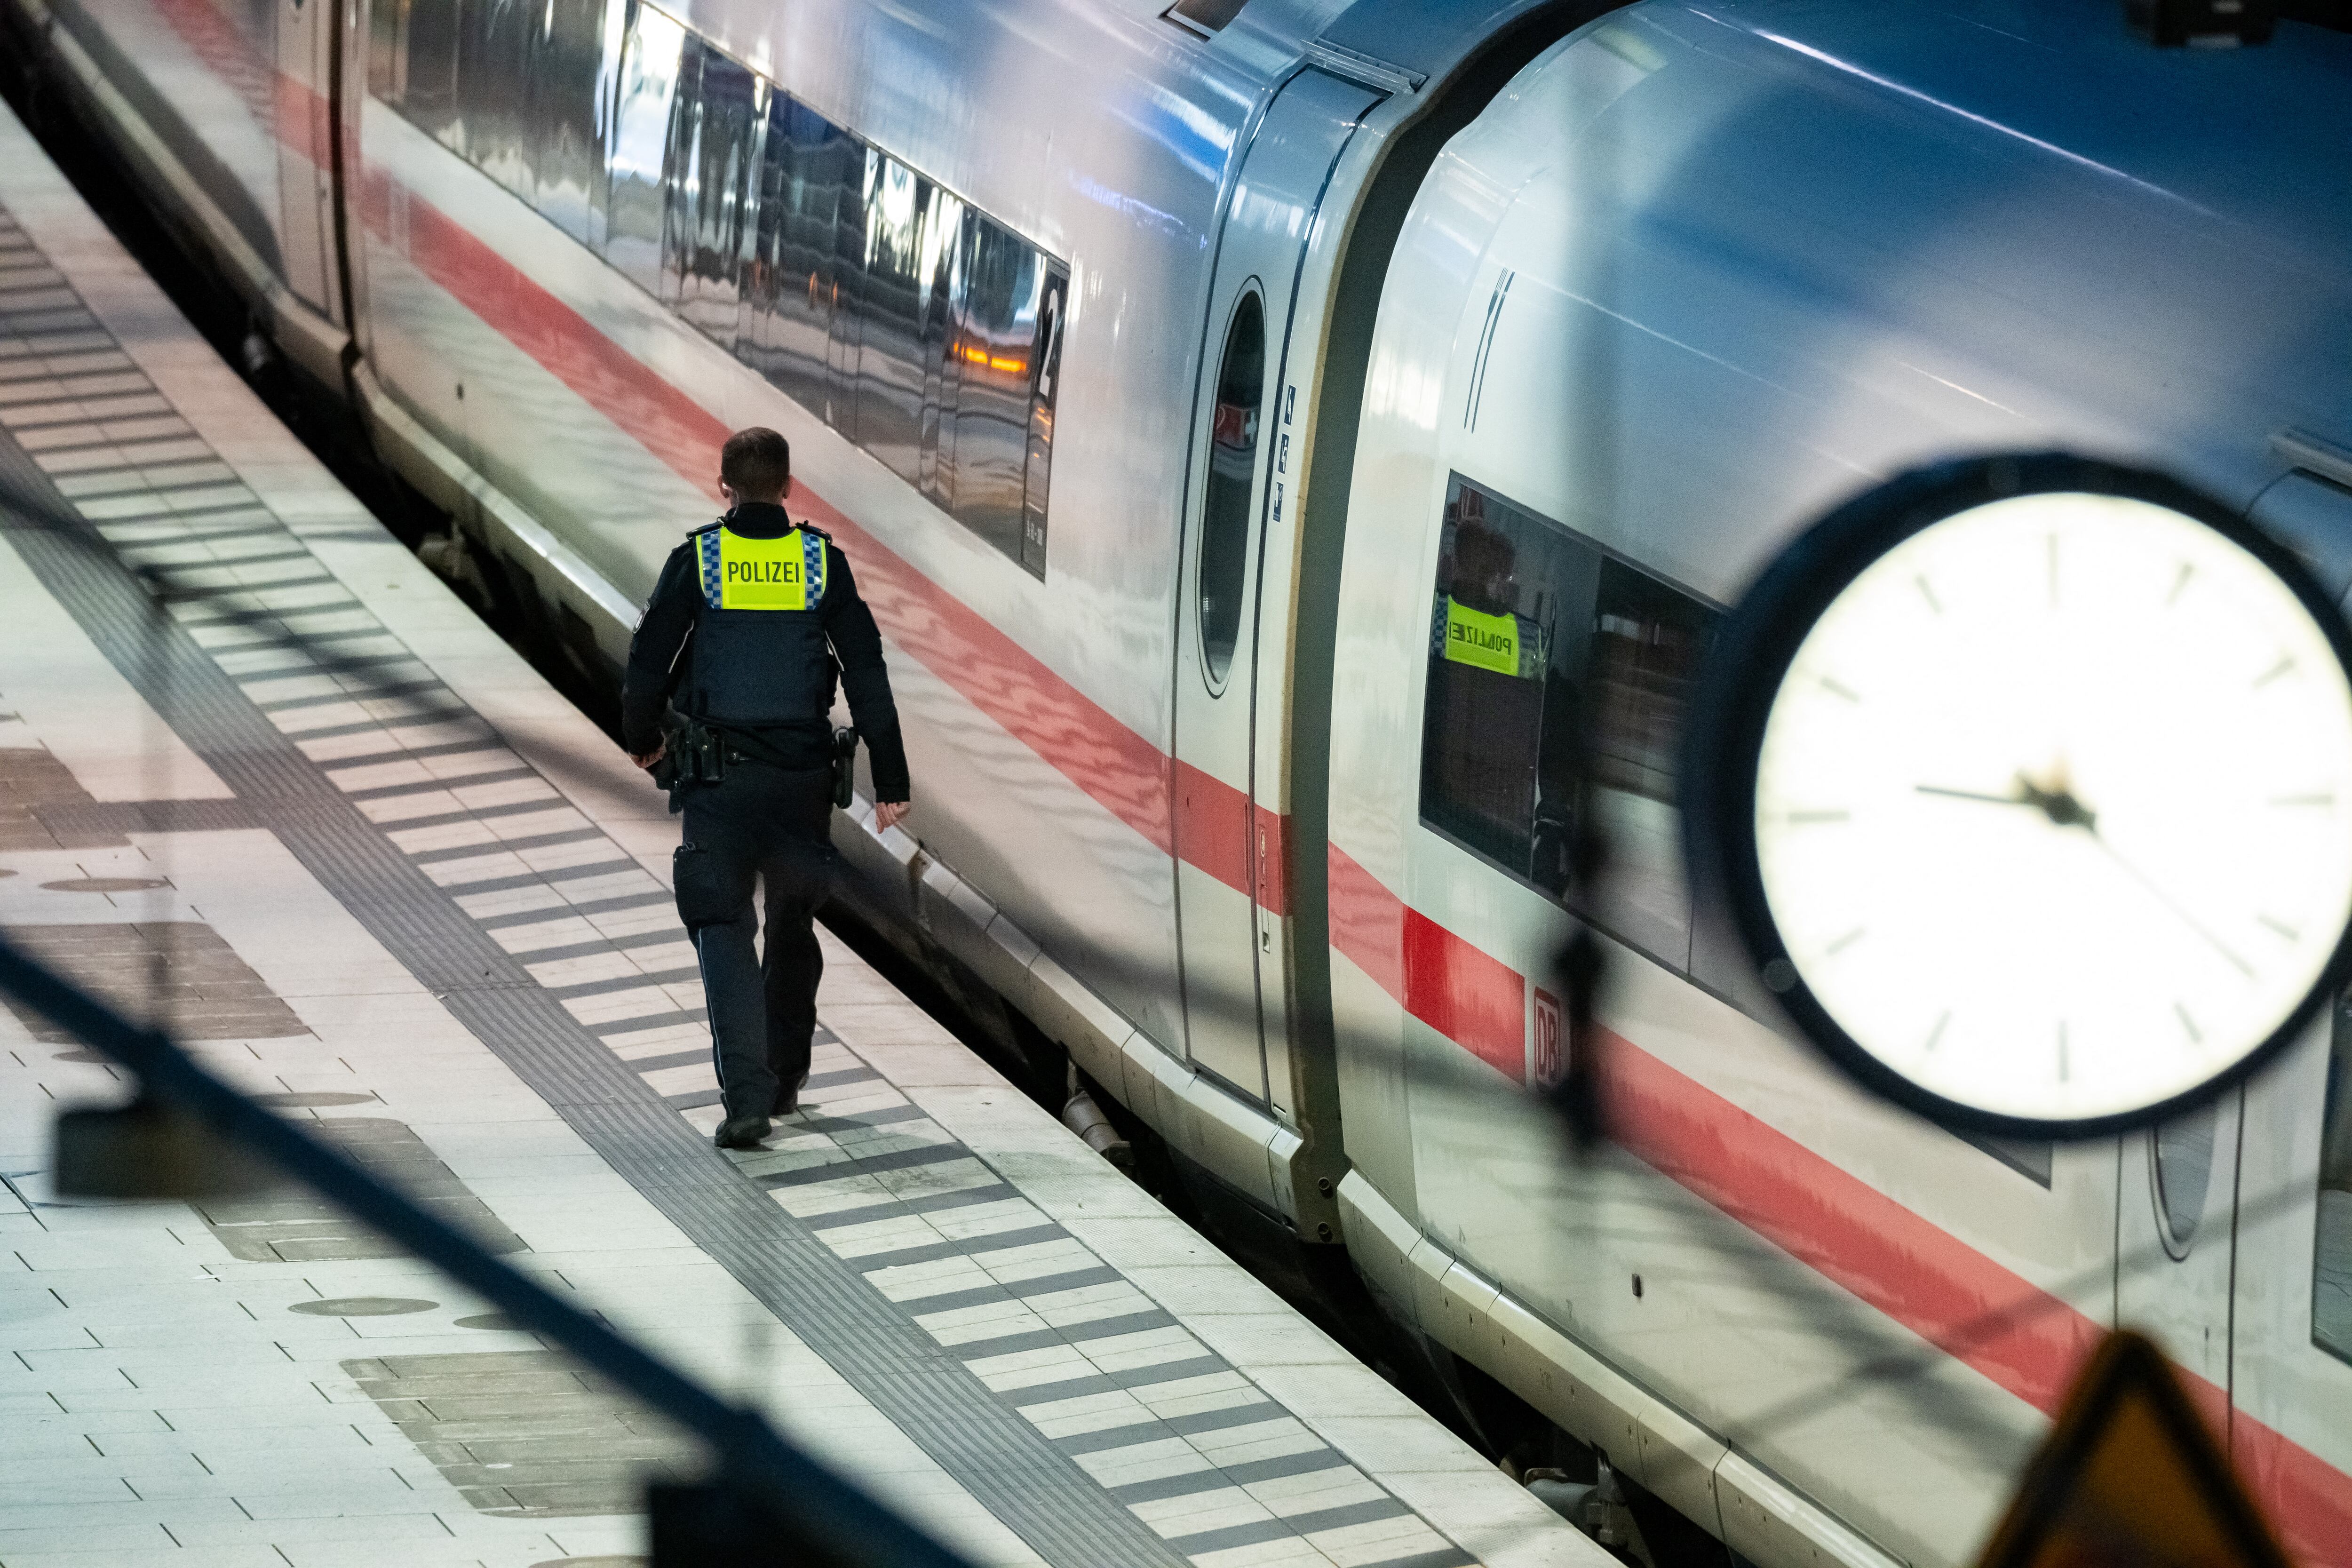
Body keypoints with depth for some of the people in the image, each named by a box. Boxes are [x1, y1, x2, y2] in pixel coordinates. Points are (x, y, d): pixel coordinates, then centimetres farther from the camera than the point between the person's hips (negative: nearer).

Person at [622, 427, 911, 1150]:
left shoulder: (696, 561, -4)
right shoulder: (822, 563, 1)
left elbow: (648, 661, -3)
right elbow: (867, 674, -1)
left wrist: (642, 738, 17)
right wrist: (890, 779, 2)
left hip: (717, 777, -2)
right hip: (803, 777, 2)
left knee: (723, 930, -2)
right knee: (793, 927, 20)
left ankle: (747, 1094, -18)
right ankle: (785, 1079, 32)